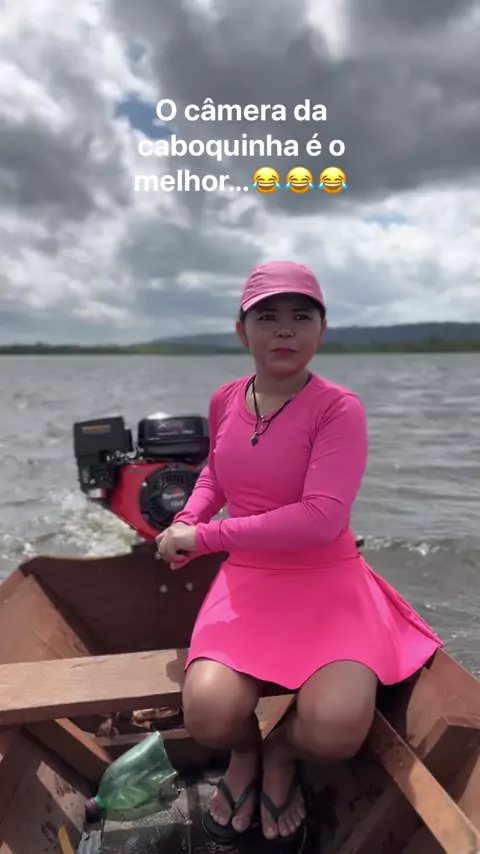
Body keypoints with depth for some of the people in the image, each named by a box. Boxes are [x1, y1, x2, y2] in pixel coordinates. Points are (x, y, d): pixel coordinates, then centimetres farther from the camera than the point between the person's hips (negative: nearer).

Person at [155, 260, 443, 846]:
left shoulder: (338, 408, -14)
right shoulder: (225, 402, 3)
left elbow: (321, 519, -25)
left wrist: (204, 538, -20)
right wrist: (185, 522, 4)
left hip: (328, 583, -3)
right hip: (246, 581, 3)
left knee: (336, 732, -27)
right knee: (210, 719, -23)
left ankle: (280, 753, 13)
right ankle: (246, 752, 17)